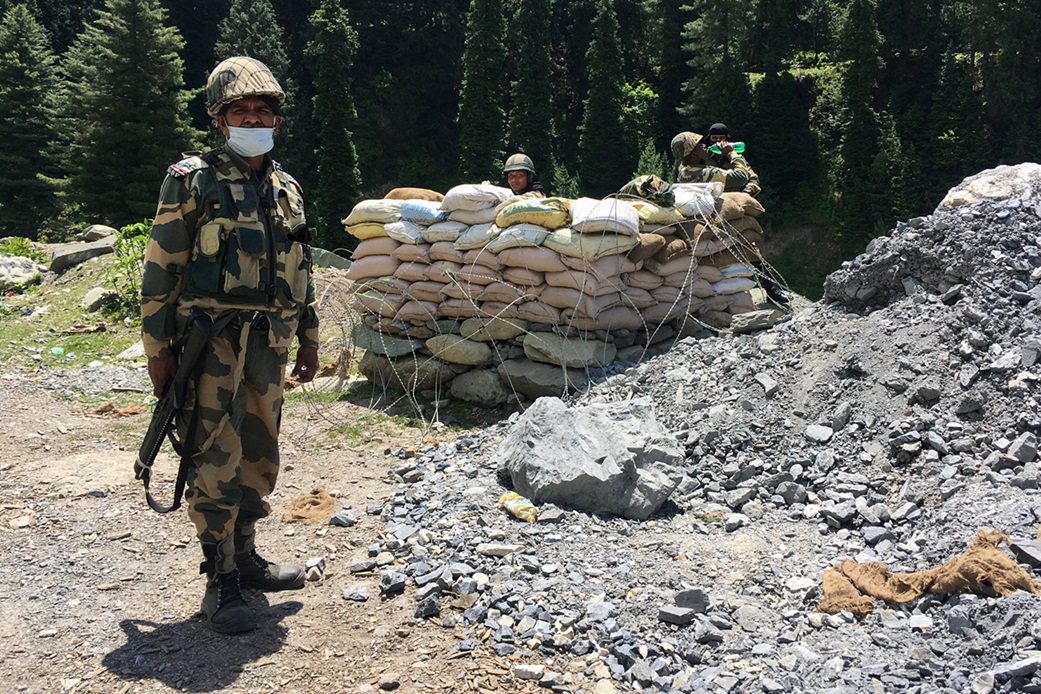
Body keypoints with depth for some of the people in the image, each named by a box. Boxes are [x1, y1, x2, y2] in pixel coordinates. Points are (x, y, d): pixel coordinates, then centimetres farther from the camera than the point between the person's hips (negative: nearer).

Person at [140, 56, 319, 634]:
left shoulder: (287, 189, 13)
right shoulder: (193, 182, -4)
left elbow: (301, 270, 19)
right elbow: (160, 271, -5)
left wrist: (309, 338, 17)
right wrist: (157, 349, -9)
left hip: (269, 344, 6)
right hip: (213, 340, -6)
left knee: (260, 457, 13)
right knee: (217, 462, -6)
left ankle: (245, 557, 29)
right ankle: (220, 582, 6)